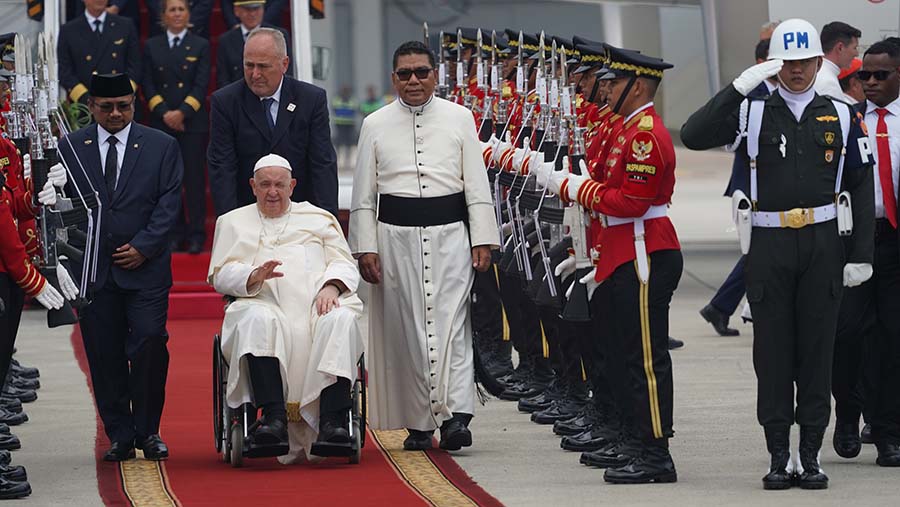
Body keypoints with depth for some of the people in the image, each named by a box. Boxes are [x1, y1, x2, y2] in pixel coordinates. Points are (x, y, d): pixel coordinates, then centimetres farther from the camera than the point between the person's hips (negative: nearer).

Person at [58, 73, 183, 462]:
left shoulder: (162, 147, 6)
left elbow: (169, 204, 1)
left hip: (145, 267, -2)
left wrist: (143, 247, -9)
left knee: (149, 345, -12)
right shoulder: (71, 148, 9)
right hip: (93, 268, 2)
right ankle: (120, 436, 8)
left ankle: (148, 431, 1)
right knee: (104, 356, 1)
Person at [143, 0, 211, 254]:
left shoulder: (200, 46, 5)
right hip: (161, 123, 2)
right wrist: (164, 113, -8)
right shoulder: (152, 46, 10)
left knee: (194, 177, -3)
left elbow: (201, 86, -1)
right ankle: (175, 232, 8)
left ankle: (197, 233, 1)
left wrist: (182, 112, -13)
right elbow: (148, 85, 5)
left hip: (193, 121, -2)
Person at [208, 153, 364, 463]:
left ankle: (333, 421, -44)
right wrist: (253, 277, -9)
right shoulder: (233, 222, 27)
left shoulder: (319, 219, 28)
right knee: (258, 321, -38)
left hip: (318, 303, 1)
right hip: (265, 303, -1)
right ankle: (273, 418, -48)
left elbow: (345, 265, 17)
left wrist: (331, 287, -7)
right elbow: (220, 275, 13)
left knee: (341, 319, -35)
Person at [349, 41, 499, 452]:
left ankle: (456, 415, -17)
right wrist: (365, 248, 1)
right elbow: (363, 194, 9)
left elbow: (477, 185, 7)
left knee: (451, 322, -11)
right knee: (406, 328, 2)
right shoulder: (376, 125, 8)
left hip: (449, 233, -1)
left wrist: (482, 240, 0)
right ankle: (418, 423, 8)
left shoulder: (459, 118, 7)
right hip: (395, 236, 1)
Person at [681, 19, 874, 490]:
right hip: (769, 244, -1)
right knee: (772, 353, 2)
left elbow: (861, 189, 7)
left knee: (817, 350, 3)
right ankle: (779, 457, 8)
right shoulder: (753, 113, 2)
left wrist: (860, 255, 1)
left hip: (823, 244, 1)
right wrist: (739, 87, -18)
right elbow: (693, 136, -12)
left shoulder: (841, 117, 6)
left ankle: (811, 455, 10)